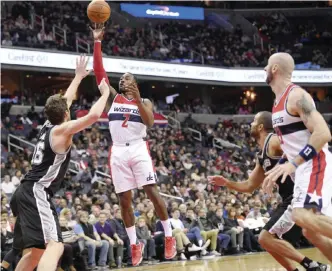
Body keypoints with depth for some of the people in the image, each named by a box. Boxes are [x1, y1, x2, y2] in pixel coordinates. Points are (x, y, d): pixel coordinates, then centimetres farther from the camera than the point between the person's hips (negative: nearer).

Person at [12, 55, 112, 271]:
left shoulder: (48, 125, 15)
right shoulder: (61, 130, -9)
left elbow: (65, 101, 33)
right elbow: (93, 115, -21)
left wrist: (79, 77, 42)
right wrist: (106, 93, -5)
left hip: (29, 191, 10)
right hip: (37, 192, -10)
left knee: (38, 250, 21)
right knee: (55, 246, -23)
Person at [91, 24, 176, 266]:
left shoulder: (144, 102, 12)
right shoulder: (112, 97, 16)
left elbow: (150, 122, -8)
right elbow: (99, 71, 8)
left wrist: (137, 98, -17)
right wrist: (97, 42, 1)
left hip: (138, 149, -2)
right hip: (118, 152, 2)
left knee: (152, 192, -10)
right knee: (125, 200, 1)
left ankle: (169, 237, -3)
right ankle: (135, 245, 9)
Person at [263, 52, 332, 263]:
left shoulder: (297, 96, -14)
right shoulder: (278, 102, 16)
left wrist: (293, 163, -29)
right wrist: (279, 170, 22)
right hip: (304, 167, 10)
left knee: (303, 216, -30)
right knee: (311, 231, 8)